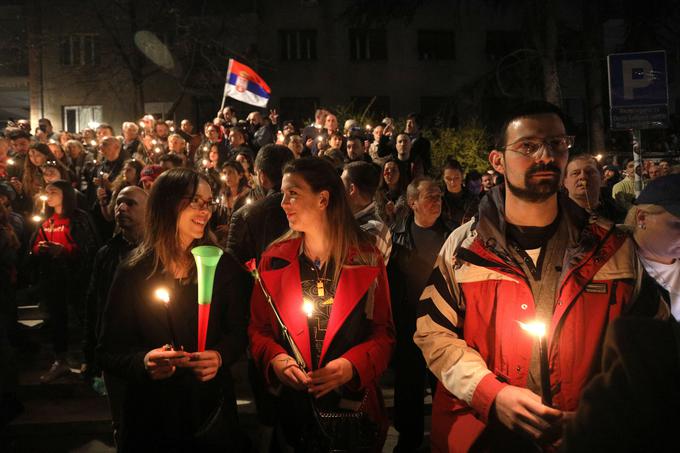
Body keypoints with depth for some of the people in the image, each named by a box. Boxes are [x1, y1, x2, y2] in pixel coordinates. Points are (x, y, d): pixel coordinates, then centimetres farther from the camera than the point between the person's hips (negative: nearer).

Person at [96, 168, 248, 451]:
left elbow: (238, 333, 1)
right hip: (150, 414, -1)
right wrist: (142, 363, -28)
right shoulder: (133, 274, -9)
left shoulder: (224, 267, -2)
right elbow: (108, 352, -7)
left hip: (212, 409, 2)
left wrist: (220, 356, -20)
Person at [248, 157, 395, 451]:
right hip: (291, 403, 1)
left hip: (352, 402, -1)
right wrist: (274, 359, -15)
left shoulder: (366, 259, -4)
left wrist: (354, 366, -18)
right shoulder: (274, 259, 0)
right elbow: (258, 327, 5)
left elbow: (383, 331, -2)